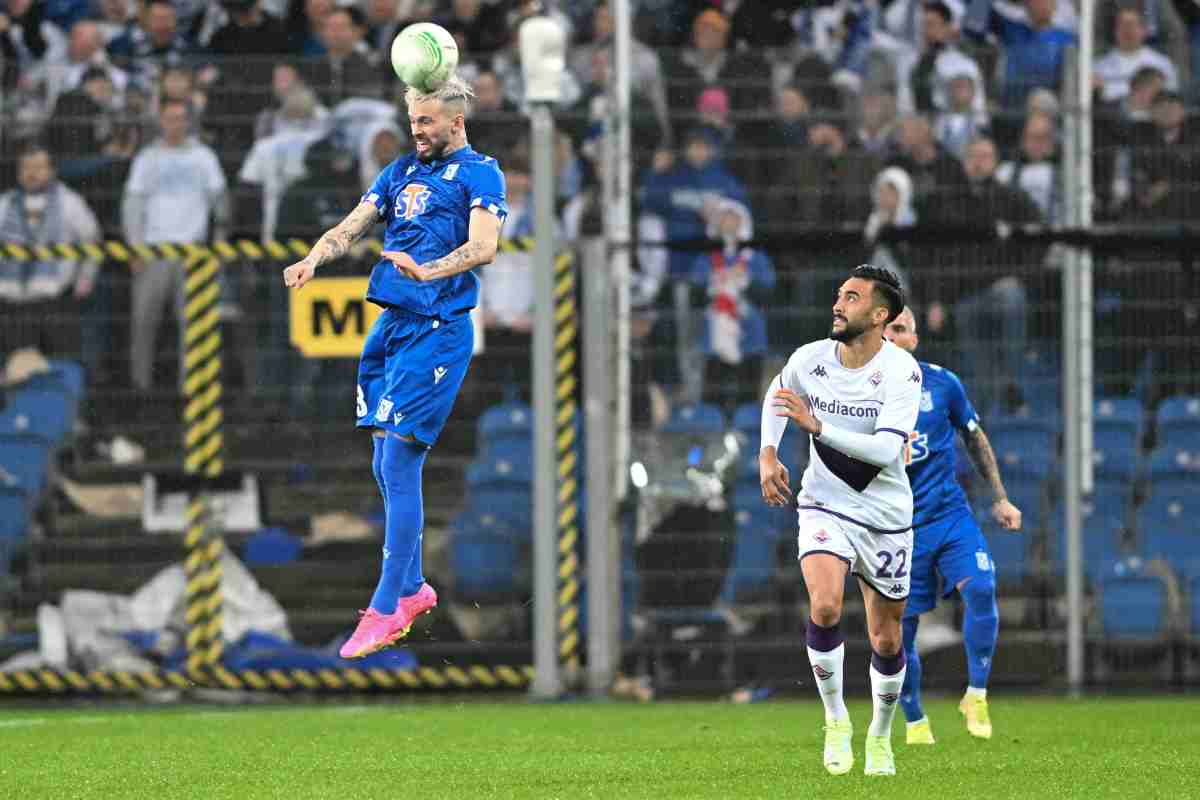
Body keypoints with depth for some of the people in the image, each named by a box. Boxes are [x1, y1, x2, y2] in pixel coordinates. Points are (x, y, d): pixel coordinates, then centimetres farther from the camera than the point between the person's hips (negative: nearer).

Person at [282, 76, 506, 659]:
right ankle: (412, 588, 23)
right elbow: (352, 226, 13)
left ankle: (387, 609, -11)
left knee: (399, 464, -12)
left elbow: (484, 245, -17)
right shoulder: (401, 171, 19)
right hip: (390, 324, 7)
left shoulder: (478, 172, -2)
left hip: (438, 327, -7)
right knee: (385, 467, 10)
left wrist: (428, 272, -34)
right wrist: (314, 258, -8)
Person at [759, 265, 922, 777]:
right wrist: (768, 454, 4)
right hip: (825, 508, 1)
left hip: (886, 517, -1)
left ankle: (880, 737, 33)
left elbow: (886, 451, -28)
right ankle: (836, 721, -8)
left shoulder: (901, 371, -18)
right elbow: (776, 394, 18)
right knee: (824, 606, -25)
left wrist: (816, 425, -33)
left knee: (886, 641, 8)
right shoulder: (810, 359, -6)